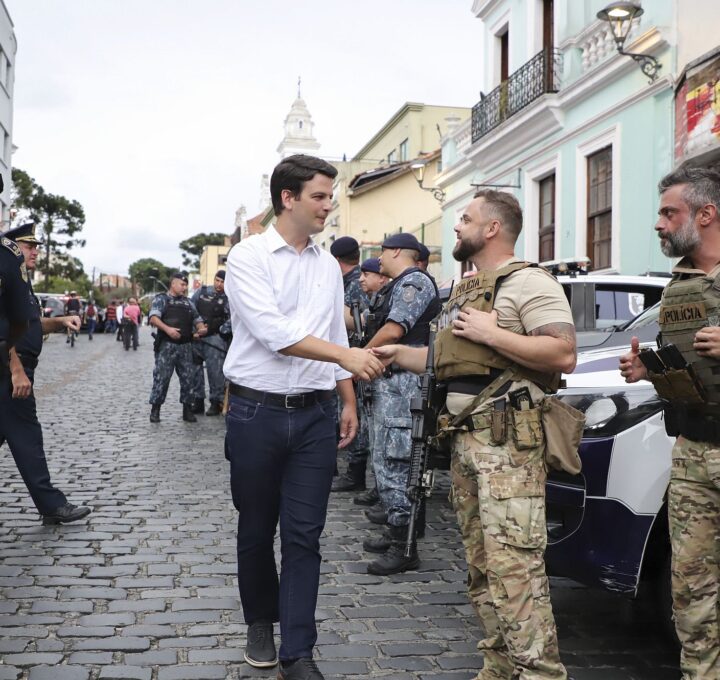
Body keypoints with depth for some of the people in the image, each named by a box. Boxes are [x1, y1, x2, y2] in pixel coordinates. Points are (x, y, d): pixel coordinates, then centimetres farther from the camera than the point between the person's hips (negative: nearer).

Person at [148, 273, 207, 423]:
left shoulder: (188, 303, 19)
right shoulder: (161, 299, 3)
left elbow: (197, 320, 18)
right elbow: (153, 318, -11)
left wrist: (201, 328, -6)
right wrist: (167, 329, -27)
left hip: (185, 346, 5)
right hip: (166, 345, -5)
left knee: (187, 378, 5)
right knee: (161, 377, -4)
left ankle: (187, 410, 12)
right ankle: (155, 409, 5)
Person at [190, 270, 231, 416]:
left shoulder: (228, 299, -1)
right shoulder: (201, 292, 9)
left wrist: (222, 331, -17)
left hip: (214, 339, -4)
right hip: (196, 337, 4)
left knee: (215, 371, -7)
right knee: (195, 370, 9)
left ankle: (216, 402, 1)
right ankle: (198, 401, 18)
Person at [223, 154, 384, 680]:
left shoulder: (328, 265, 10)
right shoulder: (249, 257, -7)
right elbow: (274, 331, -20)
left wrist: (349, 402, 13)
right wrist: (346, 355, -26)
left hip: (315, 415, 3)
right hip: (258, 412, -3)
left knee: (304, 535, 1)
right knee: (256, 529, 12)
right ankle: (260, 622, 34)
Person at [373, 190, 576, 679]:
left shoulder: (527, 282, -7)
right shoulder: (465, 291, 22)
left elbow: (564, 355, -18)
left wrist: (491, 333, -17)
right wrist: (400, 354, 19)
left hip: (508, 441, -9)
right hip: (465, 438, 9)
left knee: (514, 564, -13)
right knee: (482, 566, 12)